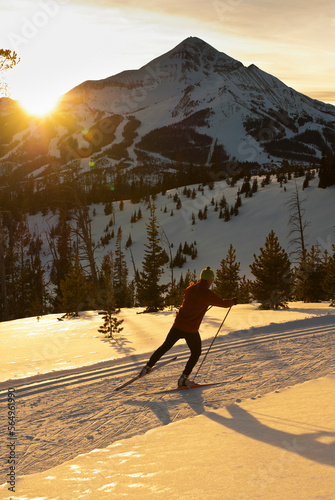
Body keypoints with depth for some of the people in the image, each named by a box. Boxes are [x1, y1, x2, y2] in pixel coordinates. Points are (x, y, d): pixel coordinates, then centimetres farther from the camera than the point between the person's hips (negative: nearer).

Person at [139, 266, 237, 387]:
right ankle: (183, 379, 12)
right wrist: (232, 302, 19)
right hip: (191, 330, -5)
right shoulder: (208, 295, -14)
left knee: (165, 347, 20)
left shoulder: (190, 289, 3)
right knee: (196, 353, 16)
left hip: (178, 325, 5)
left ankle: (147, 367, 25)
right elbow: (223, 303, -1)